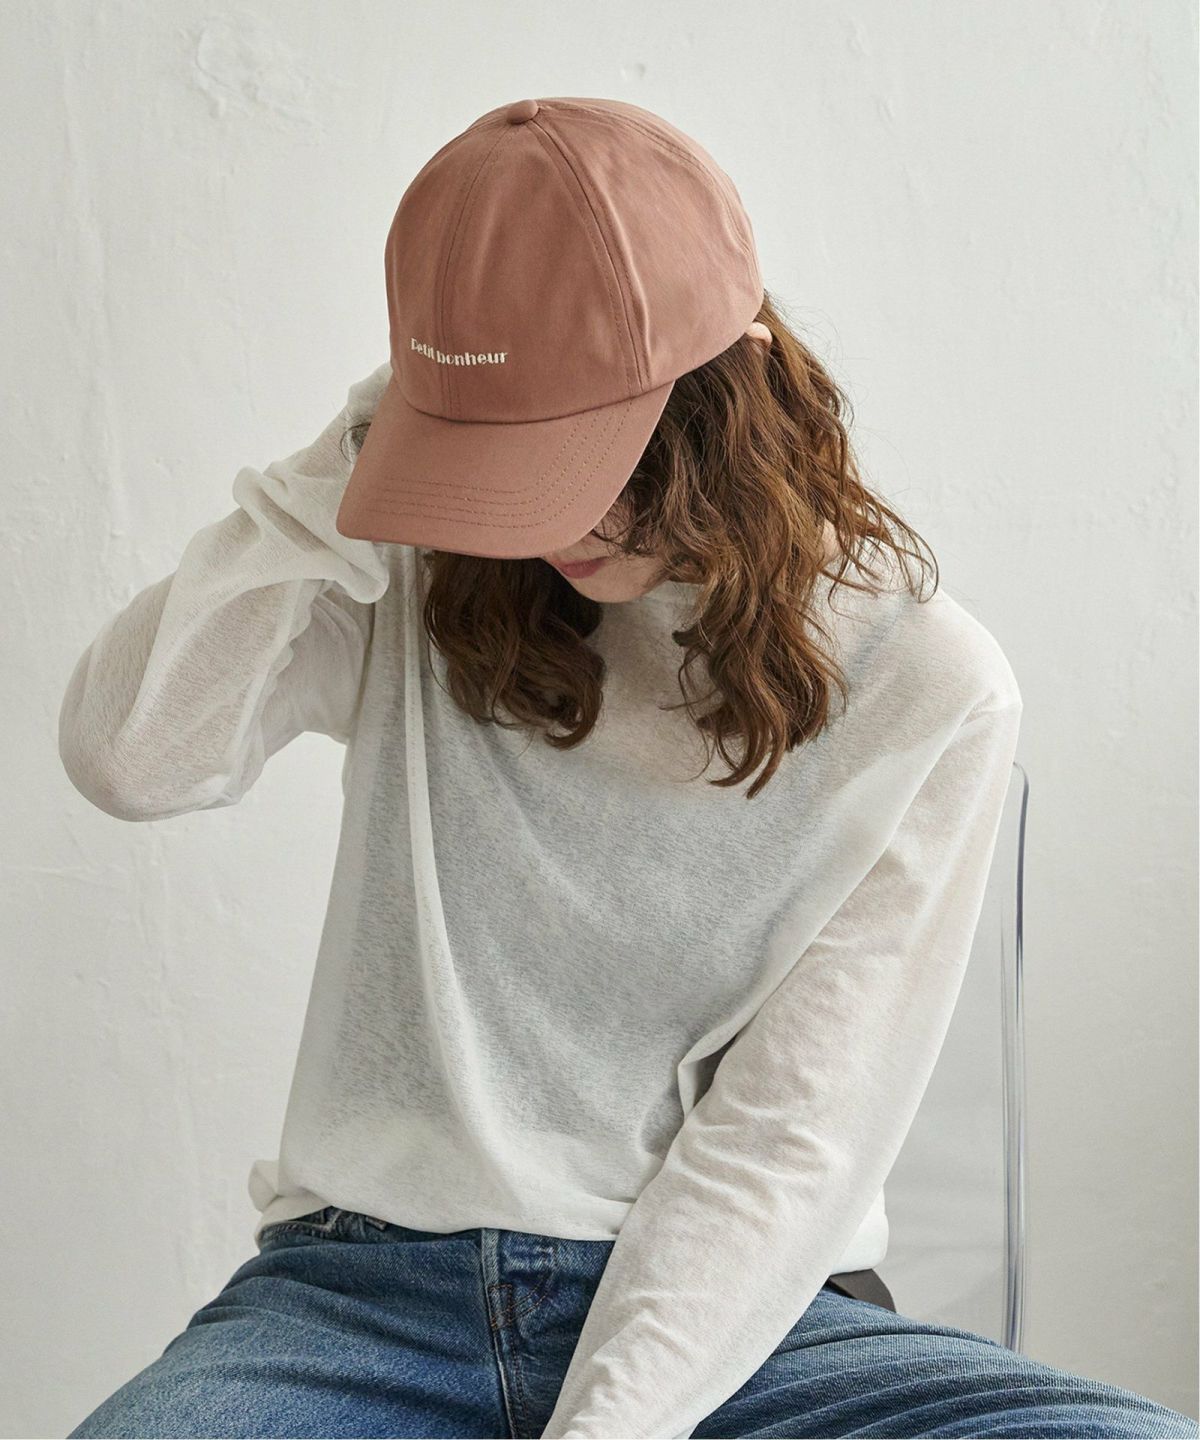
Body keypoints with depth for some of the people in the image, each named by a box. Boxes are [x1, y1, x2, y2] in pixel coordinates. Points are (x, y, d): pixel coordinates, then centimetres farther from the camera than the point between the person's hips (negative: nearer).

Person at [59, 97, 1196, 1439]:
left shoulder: (930, 693, -3)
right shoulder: (417, 586, 4)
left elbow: (796, 1130, -7)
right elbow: (125, 753, -8)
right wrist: (349, 464, -9)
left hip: (731, 1316, 1)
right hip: (370, 1282, 0)